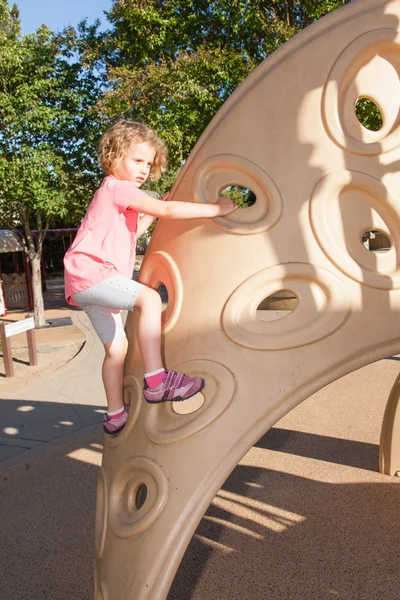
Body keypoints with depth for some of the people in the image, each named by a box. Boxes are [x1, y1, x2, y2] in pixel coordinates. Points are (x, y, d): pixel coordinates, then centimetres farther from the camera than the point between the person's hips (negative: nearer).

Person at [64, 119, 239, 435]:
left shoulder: (118, 193, 24)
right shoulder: (118, 186, -7)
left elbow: (128, 234, 31)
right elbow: (167, 210, -18)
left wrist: (151, 215, 22)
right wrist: (215, 208, -14)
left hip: (88, 283, 11)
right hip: (90, 271, -11)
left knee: (117, 346, 14)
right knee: (150, 298, -28)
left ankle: (116, 415, 25)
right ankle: (156, 382, -31)